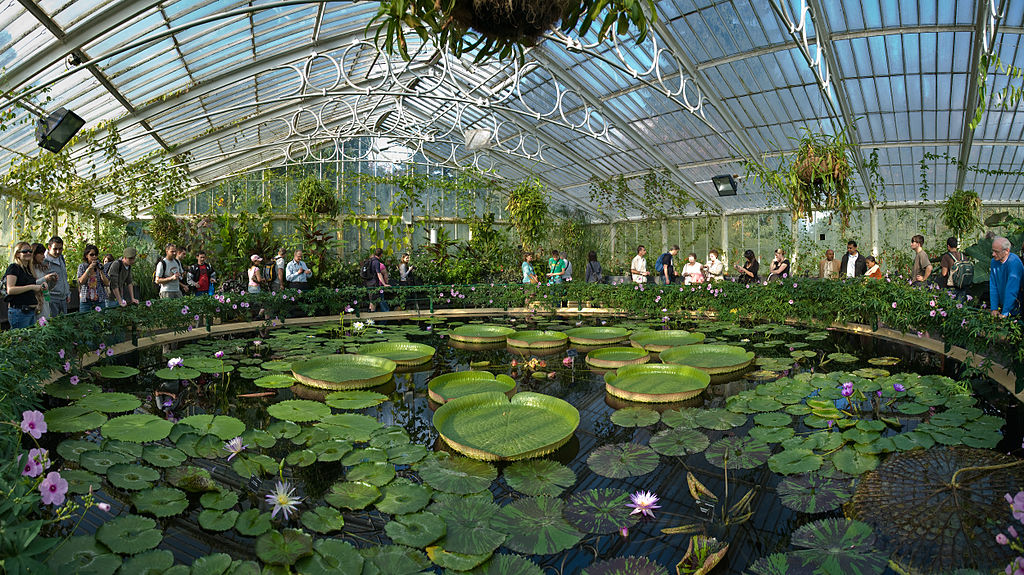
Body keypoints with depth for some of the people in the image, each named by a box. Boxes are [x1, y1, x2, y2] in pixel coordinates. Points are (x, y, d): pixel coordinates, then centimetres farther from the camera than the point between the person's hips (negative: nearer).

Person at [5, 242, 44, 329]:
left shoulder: (28, 269, 16)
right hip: (19, 311, -8)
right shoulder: (13, 268, -7)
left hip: (31, 311, 8)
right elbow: (10, 290, -18)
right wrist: (31, 287, -20)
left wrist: (40, 288, 5)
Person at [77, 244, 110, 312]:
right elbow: (81, 281, -10)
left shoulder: (101, 266, 7)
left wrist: (100, 270, -10)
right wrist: (89, 268, -14)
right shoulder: (82, 266, 5)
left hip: (100, 300, 1)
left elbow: (107, 283, -1)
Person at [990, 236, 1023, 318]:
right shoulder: (994, 262, -2)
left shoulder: (1014, 262, -22)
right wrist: (994, 308, -5)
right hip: (1002, 305, 5)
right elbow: (993, 286, 0)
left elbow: (1012, 290, -25)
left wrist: (1005, 313, -26)